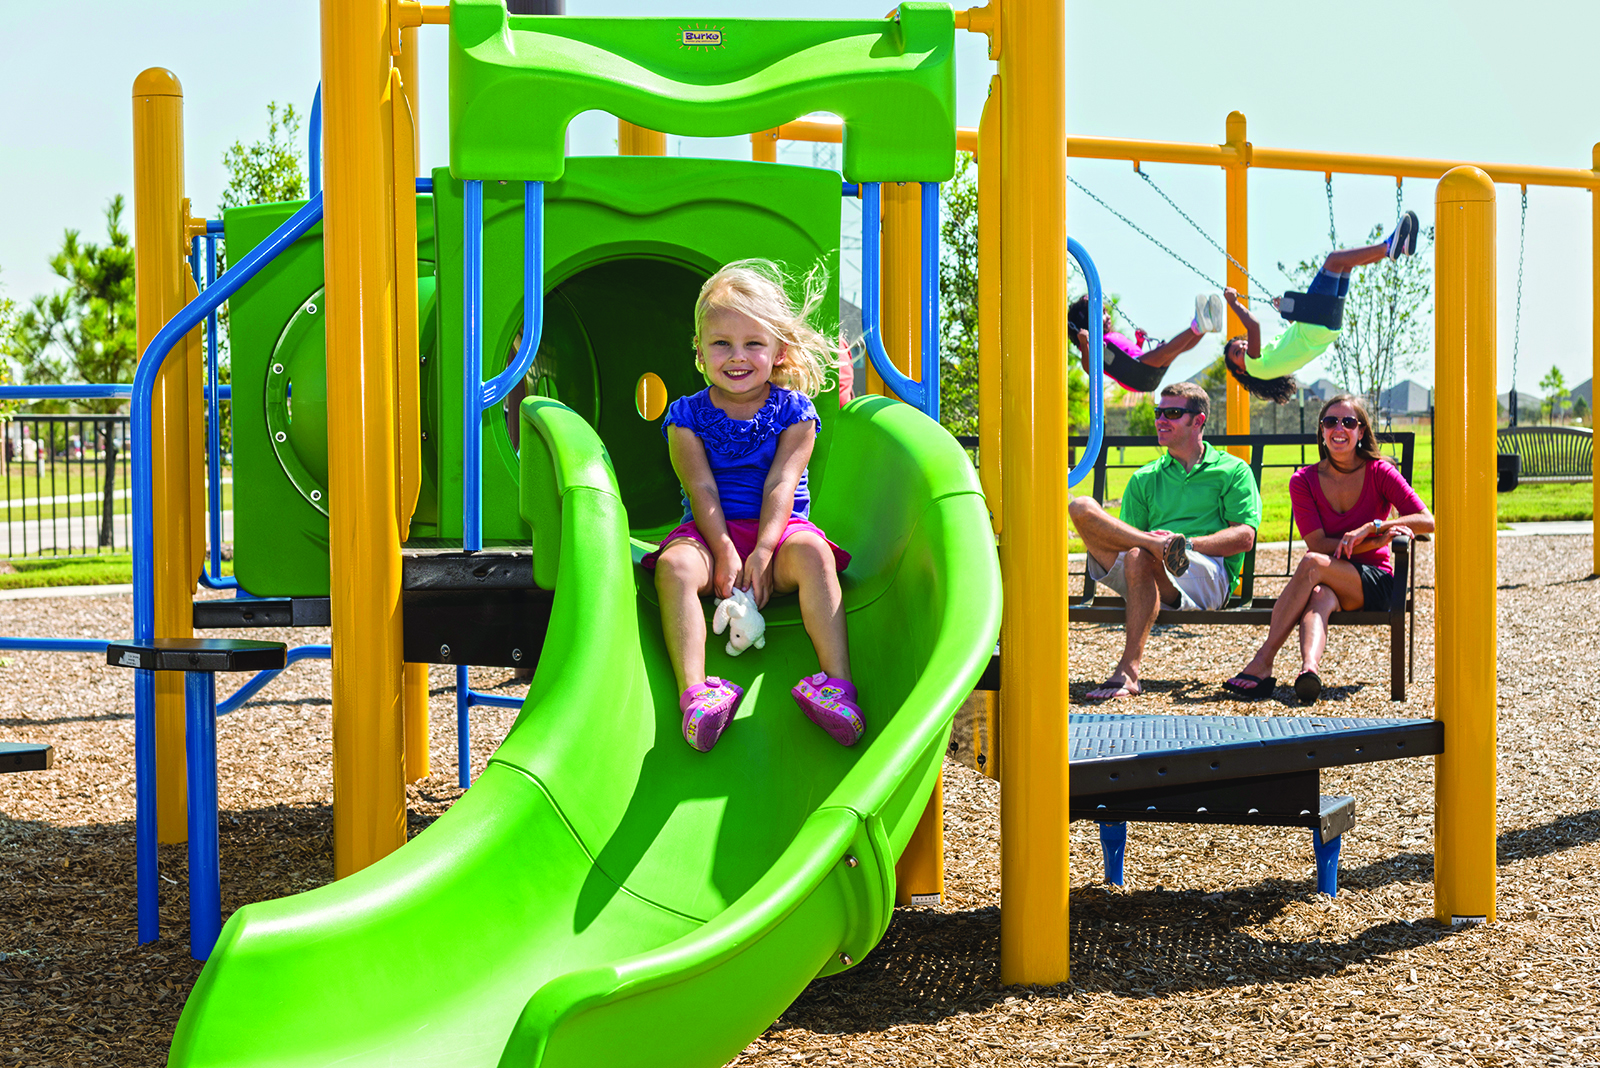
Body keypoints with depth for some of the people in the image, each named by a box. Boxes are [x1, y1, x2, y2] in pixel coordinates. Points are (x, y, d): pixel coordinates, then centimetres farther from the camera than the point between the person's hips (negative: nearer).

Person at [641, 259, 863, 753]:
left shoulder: (793, 411, 4)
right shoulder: (688, 416, 4)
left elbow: (781, 484, -7)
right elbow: (702, 489, -6)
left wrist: (763, 552, -21)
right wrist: (725, 553, -20)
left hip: (778, 530, -1)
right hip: (710, 532, 1)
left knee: (810, 553, -34)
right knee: (675, 565, -32)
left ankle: (837, 681, -40)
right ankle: (694, 691, -41)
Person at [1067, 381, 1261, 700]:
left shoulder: (1232, 471, 16)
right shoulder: (1144, 479, 26)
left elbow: (1244, 537, 3)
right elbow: (1126, 538, 16)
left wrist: (1187, 542, -14)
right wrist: (1156, 541, -9)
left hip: (1209, 576, -3)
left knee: (1140, 557, -39)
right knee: (1081, 508, -18)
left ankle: (1129, 670, -41)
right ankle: (1158, 546, -34)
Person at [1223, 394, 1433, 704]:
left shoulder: (1379, 472, -2)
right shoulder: (1304, 481, 2)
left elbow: (1427, 521, -10)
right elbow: (1318, 543, -7)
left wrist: (1370, 528, -22)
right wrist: (1374, 542, -20)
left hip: (1374, 582, -2)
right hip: (1329, 583, 2)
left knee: (1312, 563, -32)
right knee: (1320, 596, -36)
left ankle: (1263, 661, -38)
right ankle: (1309, 669, -63)